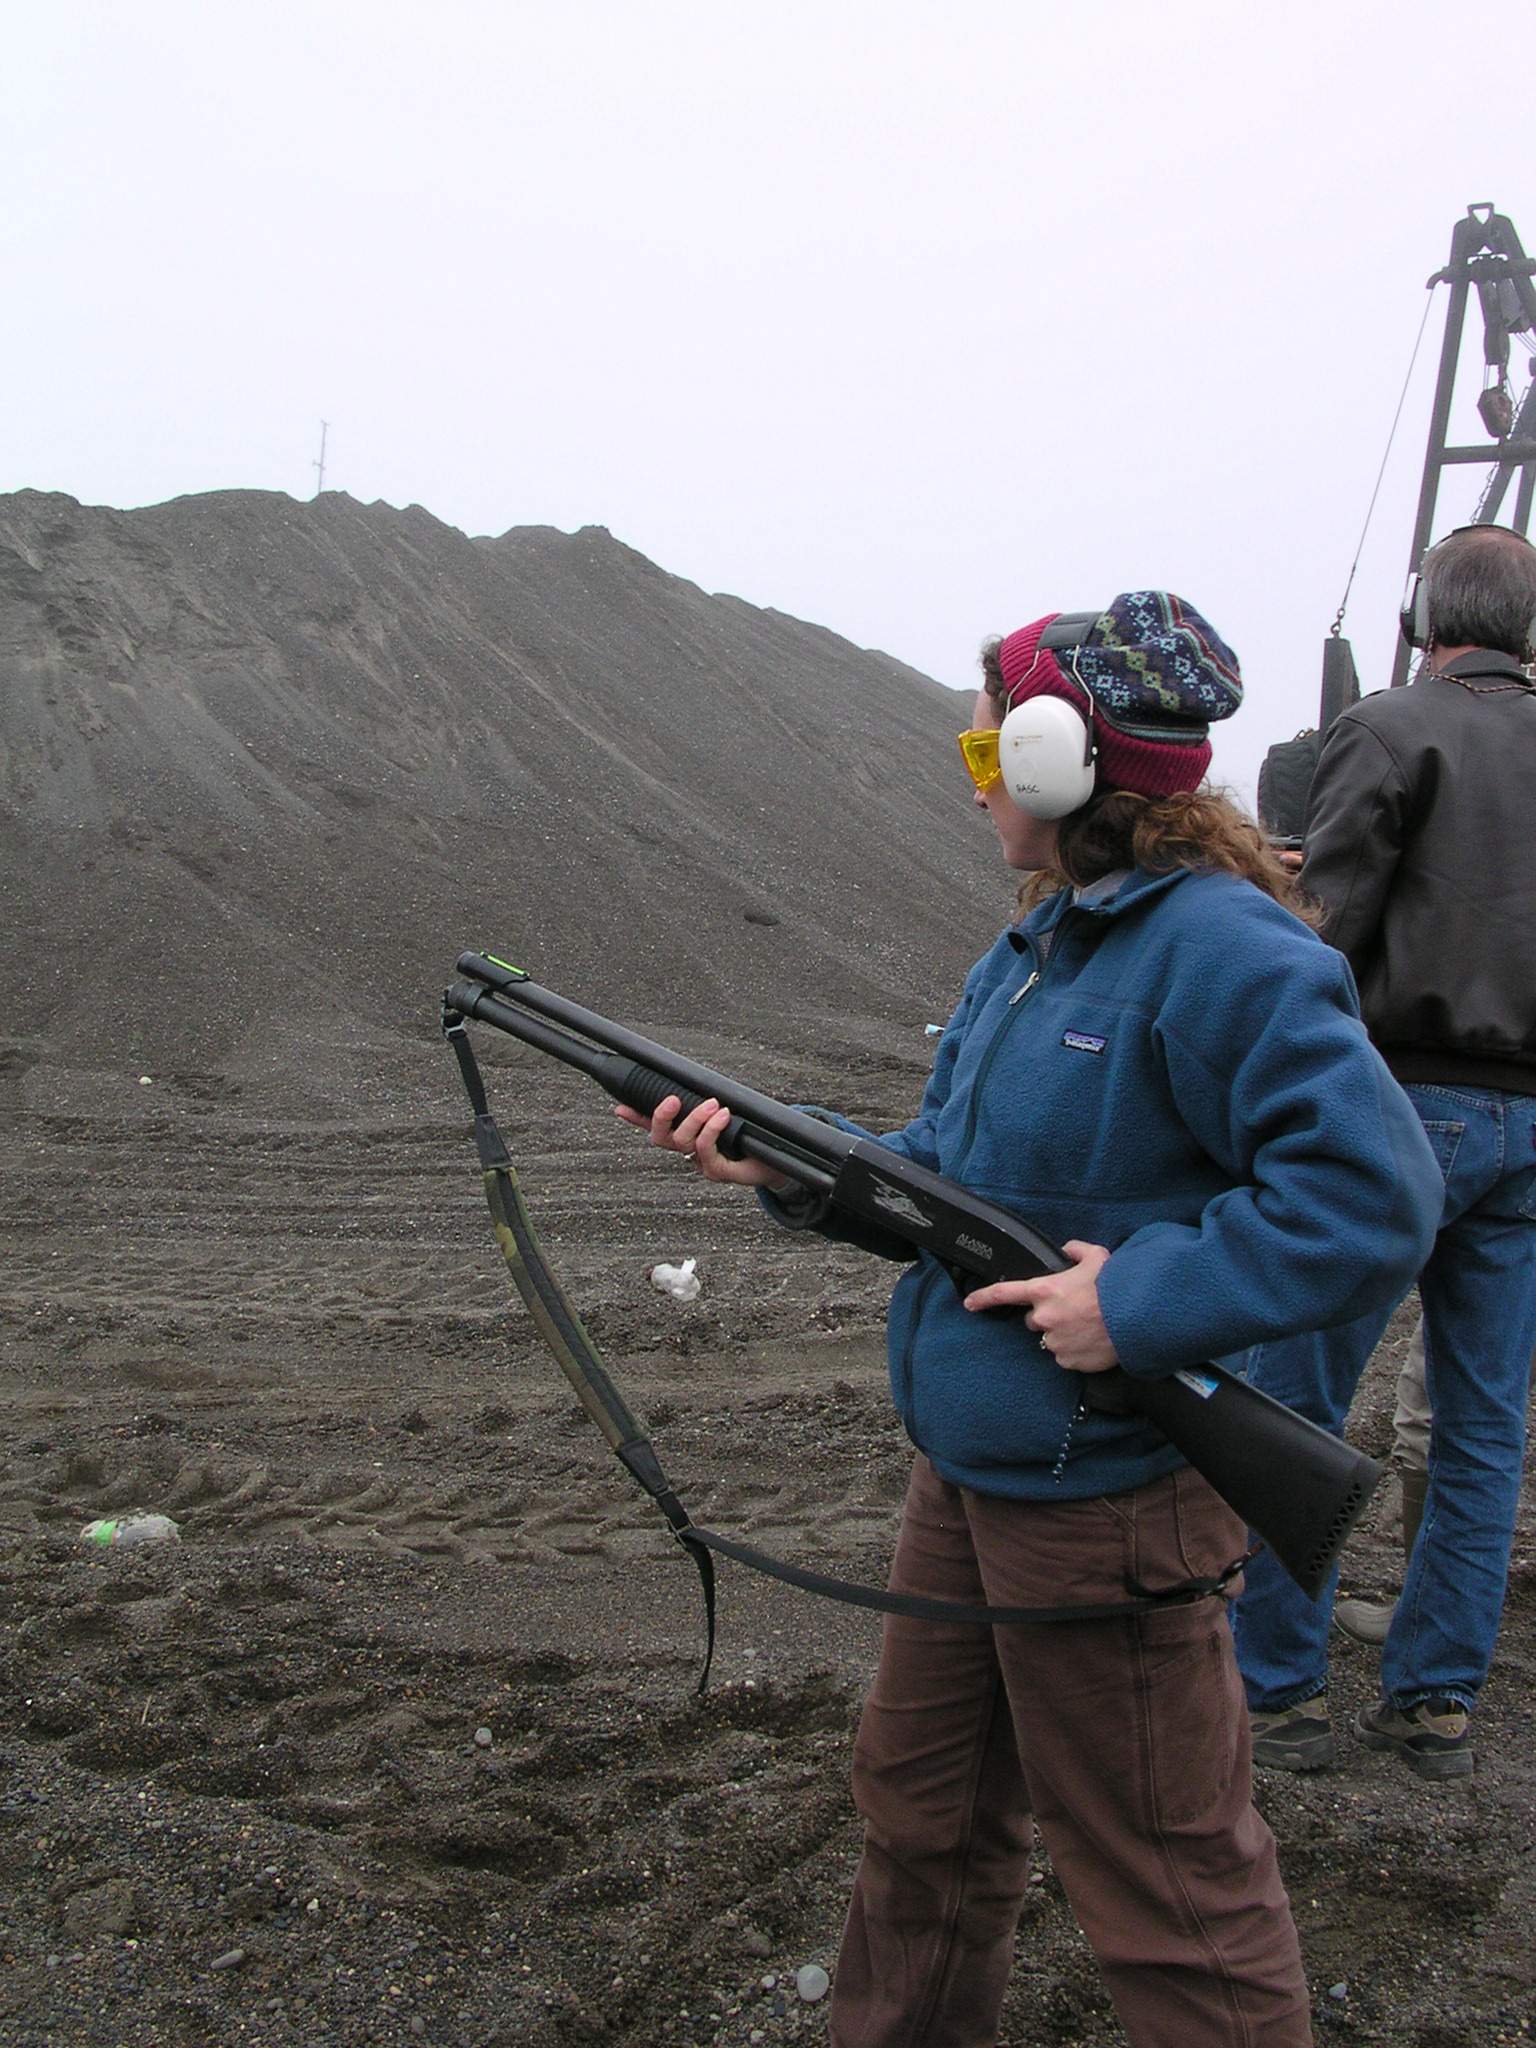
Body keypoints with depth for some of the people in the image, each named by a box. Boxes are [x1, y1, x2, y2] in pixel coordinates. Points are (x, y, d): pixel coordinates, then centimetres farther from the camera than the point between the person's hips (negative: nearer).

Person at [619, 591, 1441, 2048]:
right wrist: (777, 1163, 2)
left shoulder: (1218, 948, -21)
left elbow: (1372, 1193, -27)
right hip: (970, 1466, 10)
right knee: (920, 1800, 25)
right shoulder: (1029, 952, 8)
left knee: (1160, 1872, 7)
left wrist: (1144, 1301, -27)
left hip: (1100, 1499, -9)